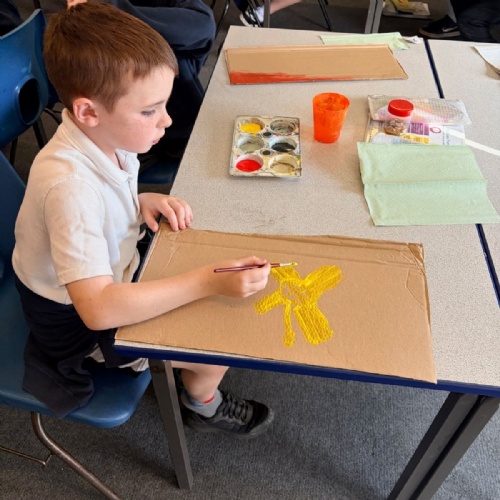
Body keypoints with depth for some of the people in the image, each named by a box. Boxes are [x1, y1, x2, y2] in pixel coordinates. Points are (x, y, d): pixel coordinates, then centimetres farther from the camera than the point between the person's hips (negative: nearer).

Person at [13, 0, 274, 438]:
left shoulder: (104, 138, -12)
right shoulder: (70, 185, -37)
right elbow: (98, 308, -41)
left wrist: (143, 202, -13)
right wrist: (207, 283, -42)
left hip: (108, 279, 8)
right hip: (77, 321, -8)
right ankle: (203, 405, 24)